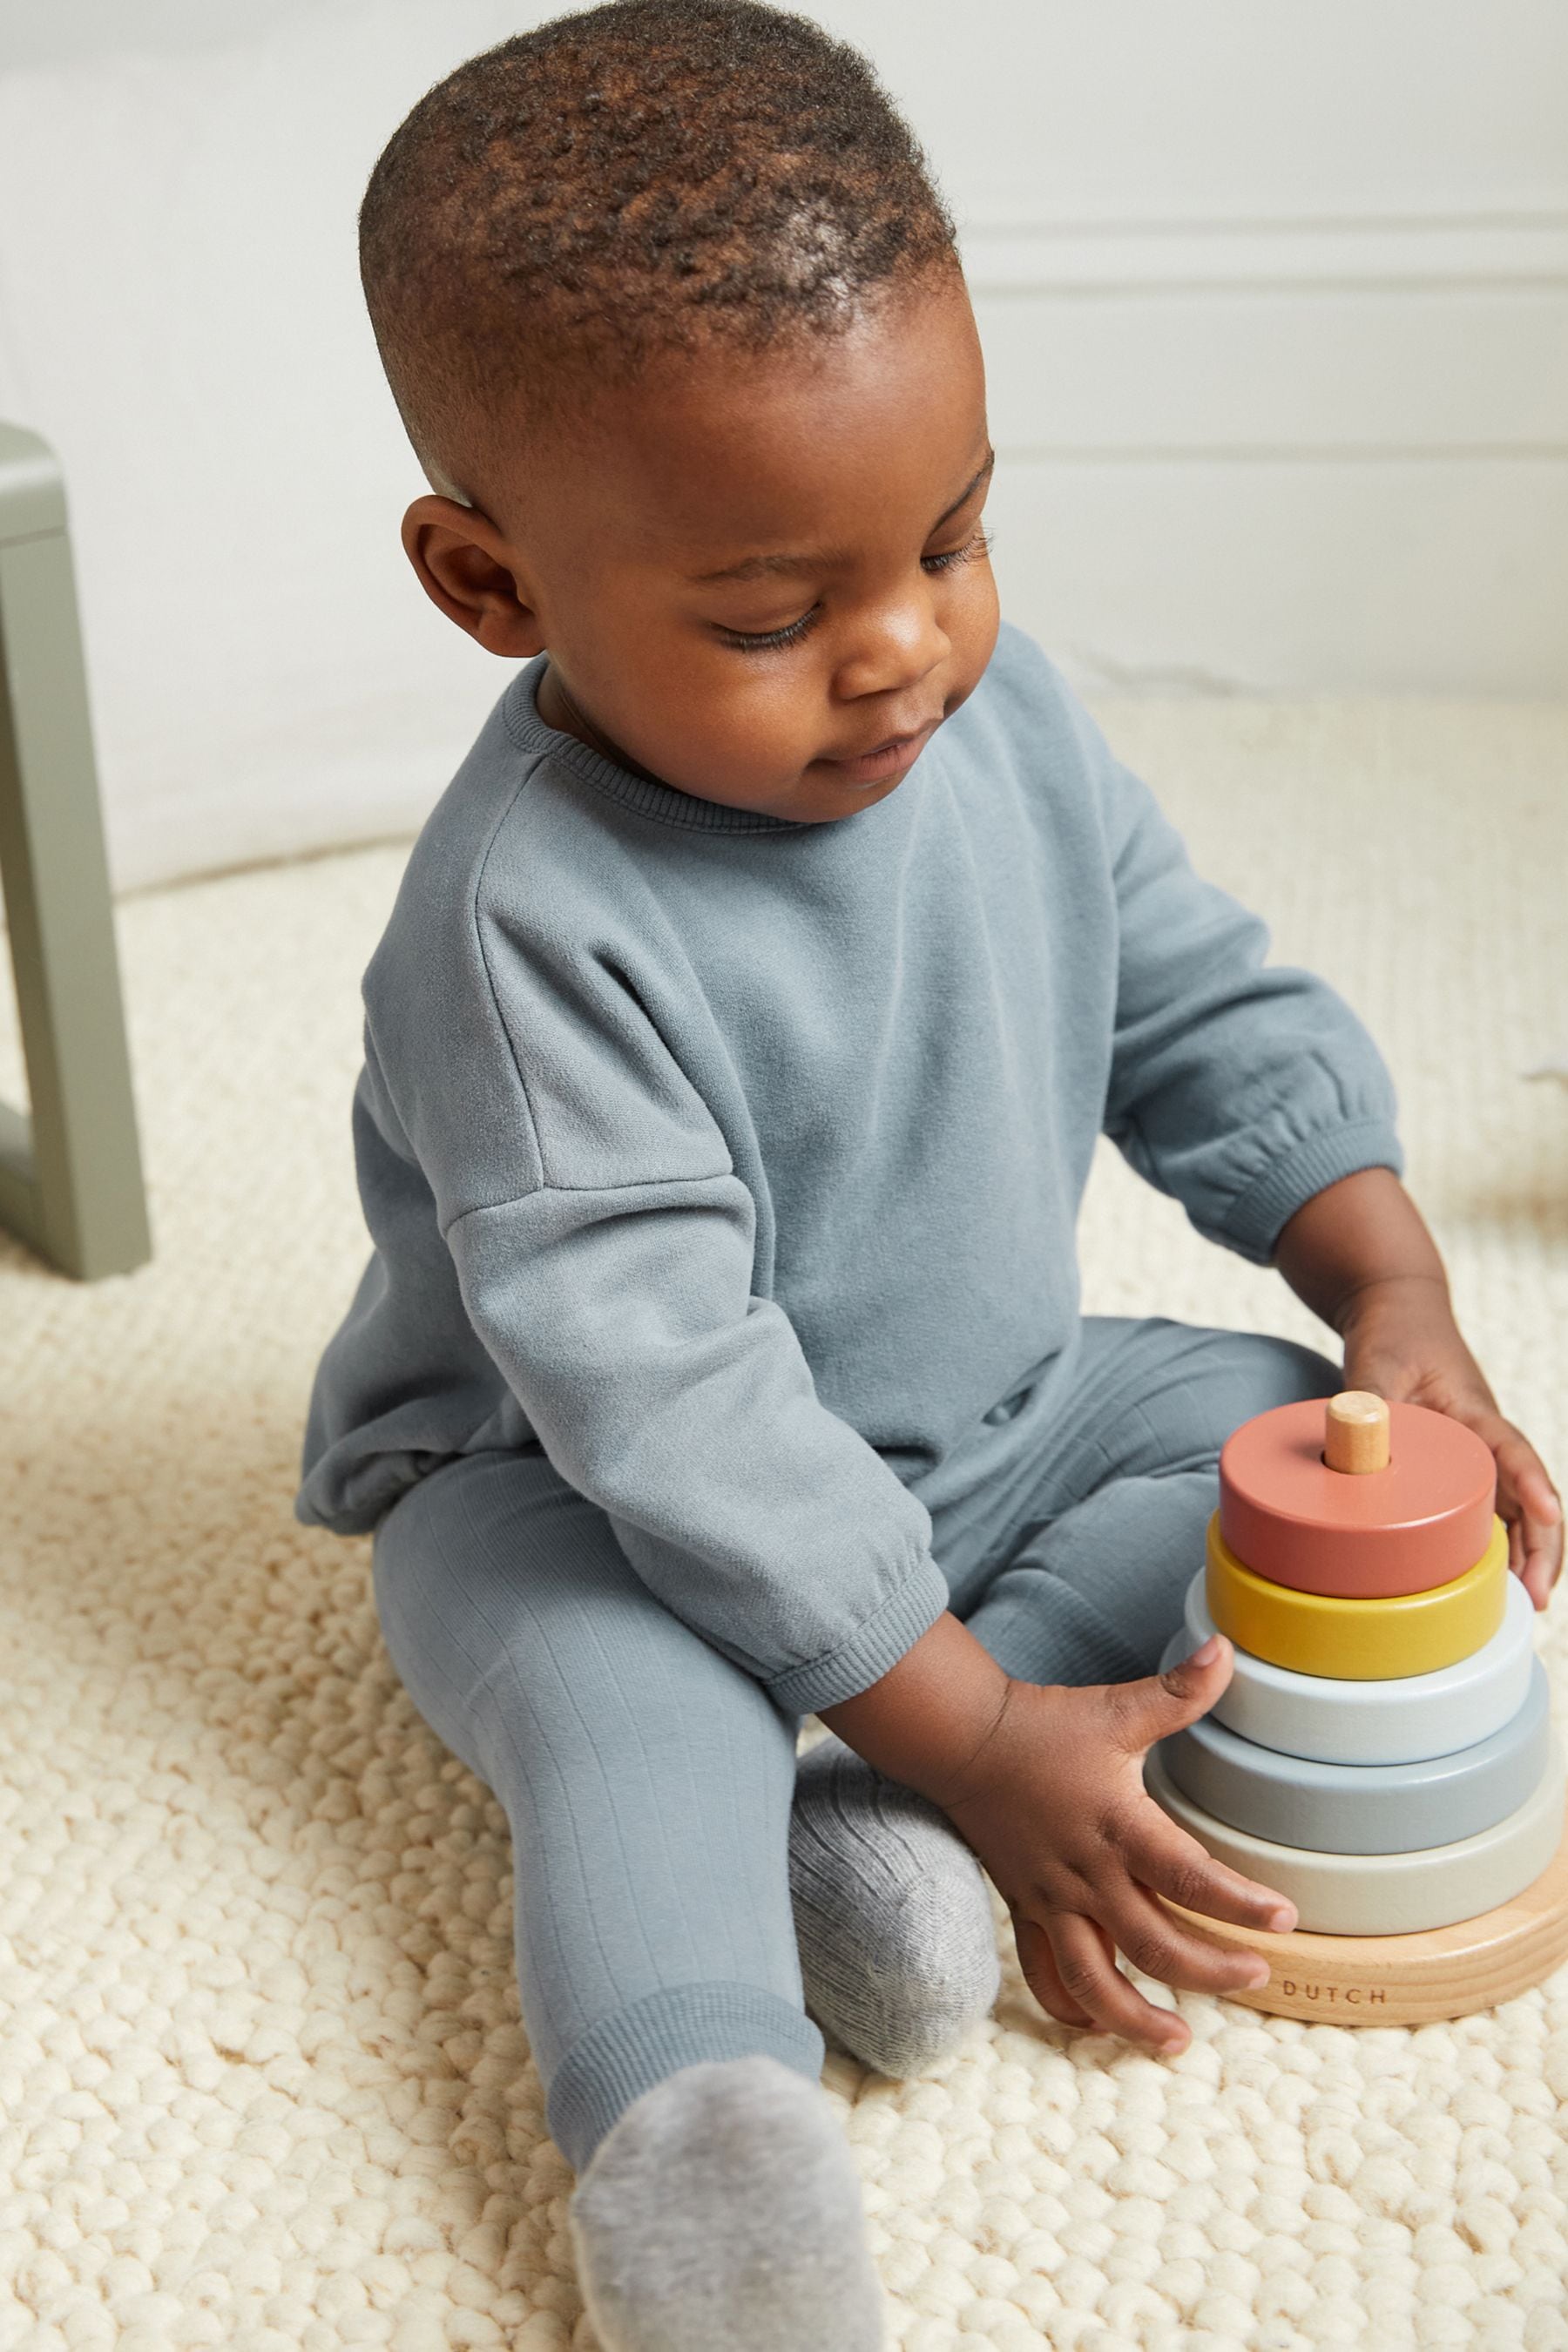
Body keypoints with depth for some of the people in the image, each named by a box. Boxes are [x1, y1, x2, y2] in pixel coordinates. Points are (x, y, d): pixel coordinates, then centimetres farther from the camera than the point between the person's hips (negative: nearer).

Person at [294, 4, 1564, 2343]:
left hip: (989, 1415, 7)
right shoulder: (537, 923, -30)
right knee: (630, 1694, -33)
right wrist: (972, 1732, -31)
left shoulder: (1008, 716, -9)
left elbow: (1218, 1017, 2)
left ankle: (878, 1829, -22)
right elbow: (667, 1394, -32)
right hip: (585, 1490, -6)